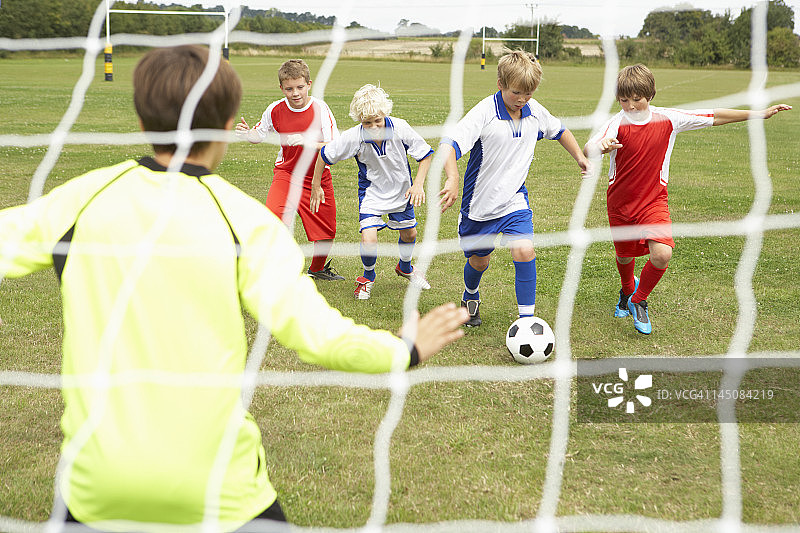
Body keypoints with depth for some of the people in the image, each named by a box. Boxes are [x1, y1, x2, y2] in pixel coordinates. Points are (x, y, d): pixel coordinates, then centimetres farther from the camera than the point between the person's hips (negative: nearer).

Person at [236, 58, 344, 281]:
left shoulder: (320, 108, -16)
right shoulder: (275, 110, -8)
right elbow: (259, 135, 10)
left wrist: (307, 142, -36)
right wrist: (247, 134, -13)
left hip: (318, 177, 0)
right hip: (286, 173, 0)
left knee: (326, 233, 8)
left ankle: (318, 269, 40)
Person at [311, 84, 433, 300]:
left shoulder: (400, 128, -26)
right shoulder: (354, 137, -29)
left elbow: (426, 154, -12)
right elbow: (325, 154, -13)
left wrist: (418, 183, -22)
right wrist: (316, 186, -7)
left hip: (401, 191, 2)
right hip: (371, 192, -2)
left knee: (409, 234, 17)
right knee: (368, 240, -18)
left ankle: (405, 268, 51)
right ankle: (368, 276, 15)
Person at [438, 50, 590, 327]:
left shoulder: (535, 112, -5)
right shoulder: (484, 112, -23)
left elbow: (559, 130, 18)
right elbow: (449, 144, -35)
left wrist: (579, 156, 19)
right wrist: (453, 179, -50)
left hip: (514, 200, 3)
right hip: (480, 202, -2)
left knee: (524, 251, -20)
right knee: (478, 262, 15)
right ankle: (470, 298, 50)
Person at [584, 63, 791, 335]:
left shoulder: (668, 119, -9)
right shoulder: (617, 122, -15)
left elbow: (715, 117, -1)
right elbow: (588, 148, -32)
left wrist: (759, 114, 0)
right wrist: (602, 146, -56)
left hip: (653, 200, 0)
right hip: (620, 202, 0)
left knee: (662, 254, -22)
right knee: (625, 256, 18)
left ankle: (638, 301, 5)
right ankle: (627, 290, 55)